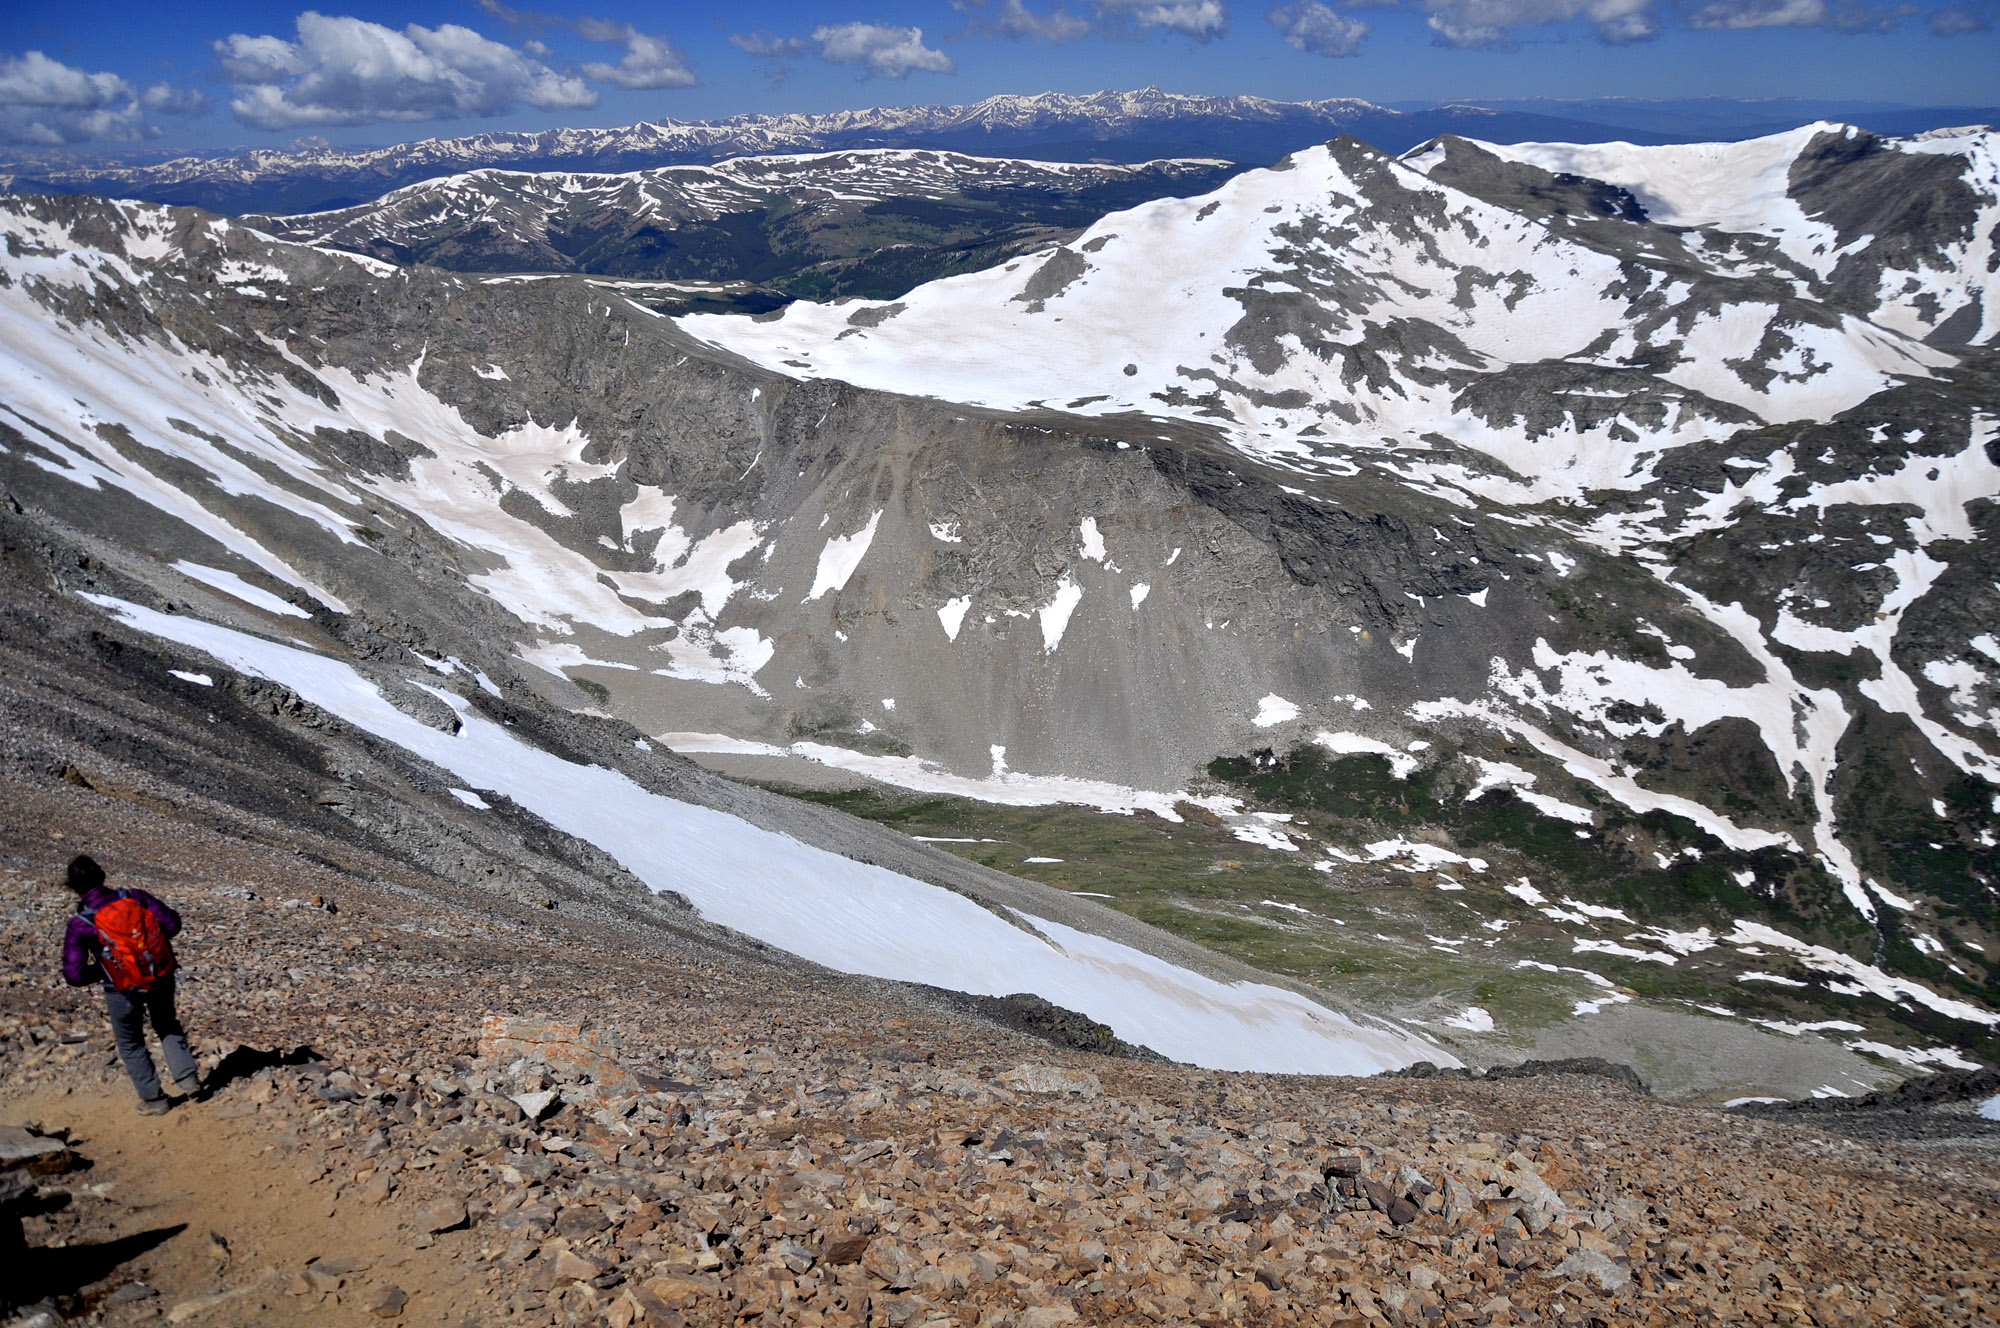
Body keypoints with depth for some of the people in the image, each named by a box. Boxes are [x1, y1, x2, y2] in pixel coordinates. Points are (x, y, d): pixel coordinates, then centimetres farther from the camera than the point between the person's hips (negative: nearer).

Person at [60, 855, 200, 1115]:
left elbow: (73, 975, -16)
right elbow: (172, 923, -6)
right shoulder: (133, 898, -9)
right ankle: (188, 1078, 23)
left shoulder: (80, 925, -16)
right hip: (162, 979, 3)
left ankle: (153, 1099, 26)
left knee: (131, 1044, 21)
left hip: (125, 991, -3)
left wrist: (99, 971, 4)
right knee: (168, 1027, 29)